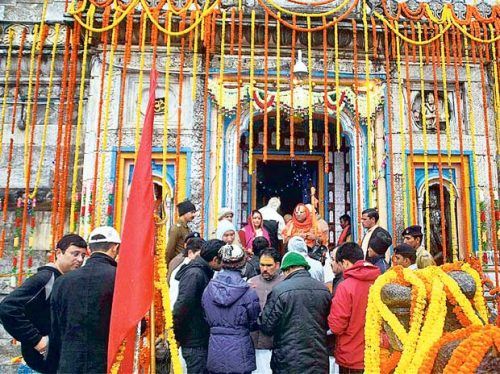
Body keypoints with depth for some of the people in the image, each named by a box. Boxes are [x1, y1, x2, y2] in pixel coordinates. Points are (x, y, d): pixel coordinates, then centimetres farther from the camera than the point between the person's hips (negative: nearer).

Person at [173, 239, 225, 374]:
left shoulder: (204, 273, 9)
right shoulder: (194, 274, -20)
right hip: (195, 343, -9)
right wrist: (177, 337, -16)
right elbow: (181, 307, -25)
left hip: (203, 340, 9)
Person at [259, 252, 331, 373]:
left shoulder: (279, 290, -16)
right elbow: (328, 324, 12)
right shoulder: (324, 290, 0)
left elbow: (267, 327, -11)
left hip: (289, 364, -4)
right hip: (319, 363, 4)